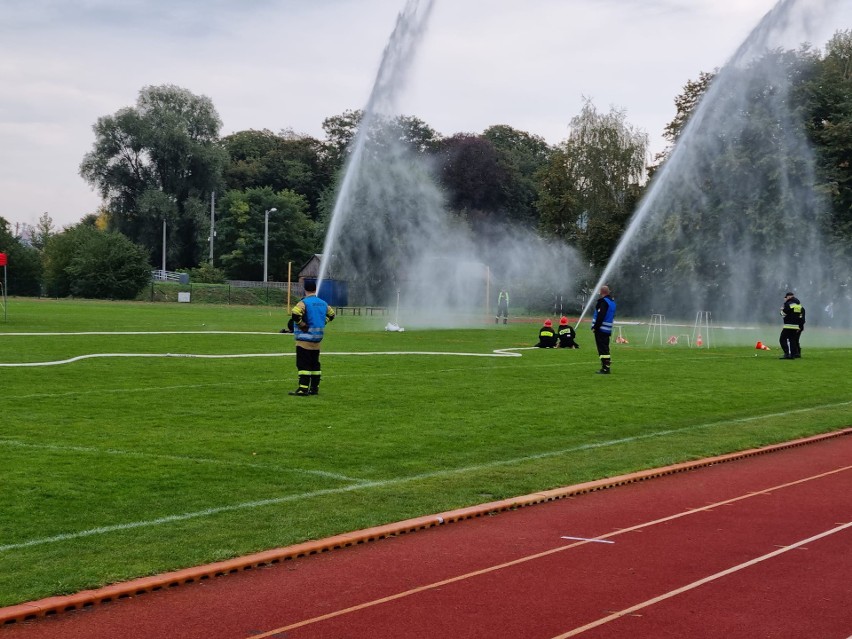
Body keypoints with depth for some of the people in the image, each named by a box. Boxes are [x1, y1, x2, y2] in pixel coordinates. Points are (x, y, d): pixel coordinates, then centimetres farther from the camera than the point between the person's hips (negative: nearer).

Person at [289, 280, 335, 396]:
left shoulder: (304, 302, -13)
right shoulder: (323, 303, 10)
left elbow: (295, 314, -29)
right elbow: (331, 315, 23)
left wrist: (302, 325, -14)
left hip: (305, 338, -7)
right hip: (317, 339, 7)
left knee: (303, 364, -7)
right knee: (314, 363, 14)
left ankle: (303, 389, -12)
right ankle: (314, 388, 17)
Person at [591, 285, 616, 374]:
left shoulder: (603, 302, -14)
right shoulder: (612, 301, 15)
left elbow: (600, 316, -22)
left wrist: (595, 327, -17)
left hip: (601, 329, -9)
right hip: (608, 330, 9)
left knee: (602, 349, -8)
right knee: (605, 348, 16)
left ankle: (605, 368, -10)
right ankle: (607, 366, 19)